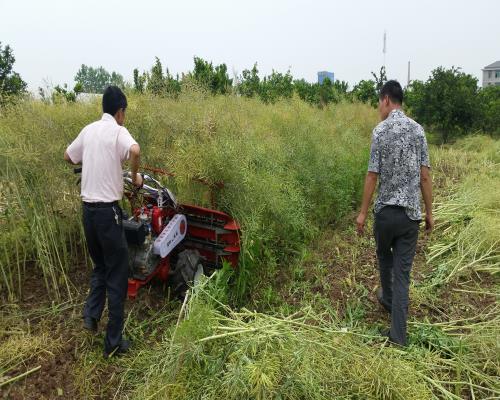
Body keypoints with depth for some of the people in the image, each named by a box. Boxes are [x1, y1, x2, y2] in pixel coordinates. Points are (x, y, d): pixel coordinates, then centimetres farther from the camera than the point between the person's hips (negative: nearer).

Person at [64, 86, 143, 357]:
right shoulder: (118, 130, -9)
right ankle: (113, 343, 11)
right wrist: (135, 177, -14)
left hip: (88, 208, 6)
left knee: (99, 266, 27)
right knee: (117, 275, 4)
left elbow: (68, 157, 22)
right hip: (107, 210, -6)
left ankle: (91, 314, 16)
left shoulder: (89, 130, 9)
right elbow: (135, 150, -31)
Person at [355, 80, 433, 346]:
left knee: (385, 257, 24)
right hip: (411, 212, 3)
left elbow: (372, 175, -11)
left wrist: (363, 212, -2)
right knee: (403, 269, 5)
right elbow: (425, 176, 2)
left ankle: (388, 298, 46)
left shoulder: (381, 130, -9)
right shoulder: (418, 130, 2)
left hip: (386, 211, -2)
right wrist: (429, 212, 10)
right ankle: (398, 333, 7)